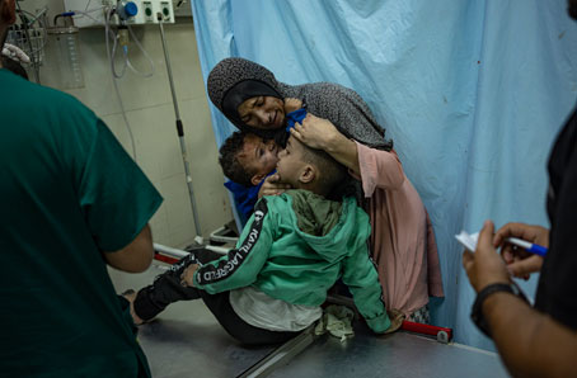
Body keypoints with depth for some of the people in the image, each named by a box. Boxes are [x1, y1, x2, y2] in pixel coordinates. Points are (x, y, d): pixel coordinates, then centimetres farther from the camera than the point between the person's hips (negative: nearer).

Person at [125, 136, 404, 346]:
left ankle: (141, 307, 41)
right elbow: (364, 280, -5)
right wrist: (381, 324, 11)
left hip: (251, 323, -5)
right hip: (300, 326, 6)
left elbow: (238, 271, -23)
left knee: (195, 264, 18)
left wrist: (198, 276, -4)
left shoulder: (274, 210, -25)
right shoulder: (350, 220, -11)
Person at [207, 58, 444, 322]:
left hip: (389, 215, -5)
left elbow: (394, 173, -26)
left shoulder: (329, 98, -21)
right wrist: (265, 198, -20)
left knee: (402, 311, 4)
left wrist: (332, 142, -38)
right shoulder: (268, 139, -2)